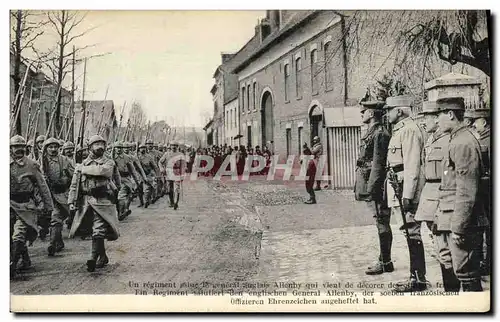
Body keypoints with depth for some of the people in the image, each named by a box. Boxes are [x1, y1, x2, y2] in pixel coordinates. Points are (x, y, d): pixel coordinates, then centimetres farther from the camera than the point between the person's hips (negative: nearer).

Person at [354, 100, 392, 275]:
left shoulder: (380, 134, -14)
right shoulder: (371, 133, 17)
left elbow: (378, 164, -19)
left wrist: (371, 188, -20)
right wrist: (360, 188, 21)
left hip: (376, 185, -10)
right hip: (369, 185, 10)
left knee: (382, 223, -3)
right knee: (381, 223, 13)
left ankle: (385, 263, 3)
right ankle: (384, 261, 21)